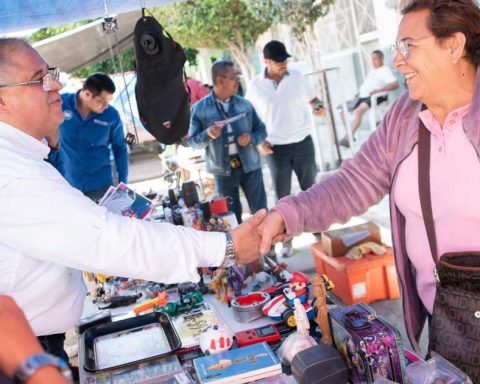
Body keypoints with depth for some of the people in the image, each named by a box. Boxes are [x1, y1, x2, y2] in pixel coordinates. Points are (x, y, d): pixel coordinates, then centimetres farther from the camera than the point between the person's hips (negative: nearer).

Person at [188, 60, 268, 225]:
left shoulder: (244, 104, 3)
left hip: (249, 166, 2)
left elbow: (261, 130, 9)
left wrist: (251, 138, -13)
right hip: (223, 170, -2)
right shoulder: (200, 108, -4)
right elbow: (192, 140, -2)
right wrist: (208, 135, -22)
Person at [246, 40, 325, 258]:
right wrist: (259, 141, -7)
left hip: (302, 142, 1)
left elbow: (311, 99, 10)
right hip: (276, 148, -1)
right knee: (282, 196, 6)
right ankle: (287, 239, 18)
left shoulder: (297, 78, 0)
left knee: (311, 189, 10)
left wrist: (318, 107, -13)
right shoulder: (256, 85, -3)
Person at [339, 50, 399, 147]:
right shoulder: (372, 71, 27)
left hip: (374, 97, -9)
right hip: (362, 96, 9)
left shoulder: (385, 70, 1)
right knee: (342, 110, -1)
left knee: (358, 111, -35)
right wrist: (359, 93, 10)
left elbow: (395, 84, -14)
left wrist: (379, 90, -24)